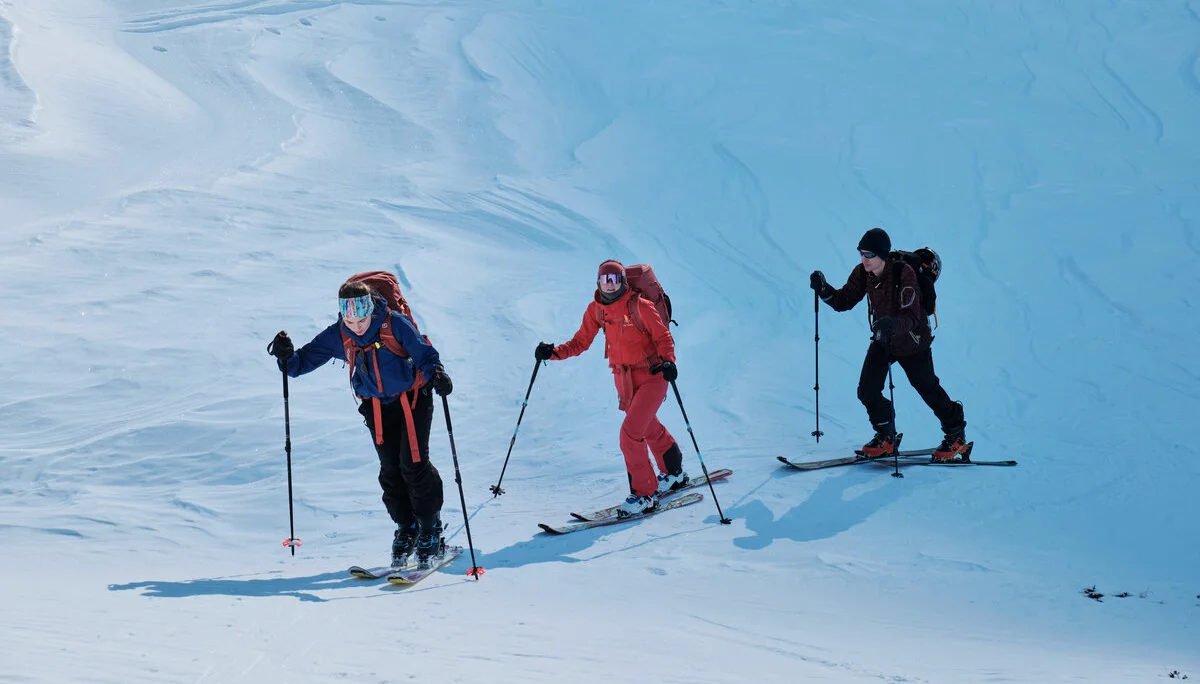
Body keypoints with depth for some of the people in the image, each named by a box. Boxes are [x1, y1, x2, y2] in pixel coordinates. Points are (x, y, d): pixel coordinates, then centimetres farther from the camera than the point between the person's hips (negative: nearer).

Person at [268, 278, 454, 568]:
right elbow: (308, 358, -6)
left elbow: (424, 353, -19)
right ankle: (406, 529, 17)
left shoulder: (394, 324, -22)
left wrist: (435, 372, -38)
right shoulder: (338, 337, -11)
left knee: (414, 464, -10)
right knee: (390, 470, 2)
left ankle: (431, 528, 5)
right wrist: (287, 358, -27)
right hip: (377, 406, 4)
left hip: (412, 397, -4)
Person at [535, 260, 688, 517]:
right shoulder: (596, 310, -3)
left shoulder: (640, 307, -19)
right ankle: (674, 474, 48)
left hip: (651, 377, -7)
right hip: (623, 379, 7)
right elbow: (581, 342, 1)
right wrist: (554, 352, -15)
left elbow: (663, 337, -13)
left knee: (630, 432, -18)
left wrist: (668, 361, -31)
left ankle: (644, 494, -6)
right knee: (649, 429, 24)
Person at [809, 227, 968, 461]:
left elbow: (911, 317, -34)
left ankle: (956, 436, 29)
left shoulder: (904, 274, -29)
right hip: (882, 340, 5)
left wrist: (892, 324, -54)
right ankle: (886, 437, 17)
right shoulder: (862, 273, -11)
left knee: (928, 390, 7)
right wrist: (824, 290, -23)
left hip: (911, 341, -5)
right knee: (867, 391, -5)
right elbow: (844, 301, -5)